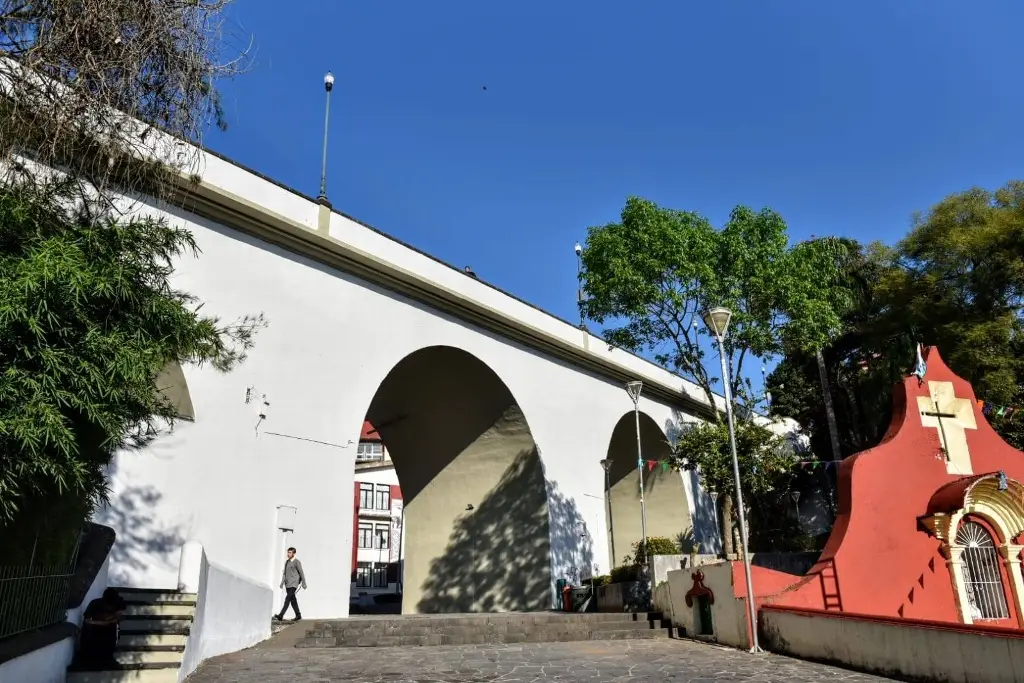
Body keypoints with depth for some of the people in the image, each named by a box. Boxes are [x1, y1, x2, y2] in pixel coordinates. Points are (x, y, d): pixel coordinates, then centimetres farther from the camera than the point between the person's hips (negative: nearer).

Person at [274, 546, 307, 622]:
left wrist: (304, 584, -6)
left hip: (293, 584, -7)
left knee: (288, 598, -17)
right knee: (293, 600, 9)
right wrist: (282, 583, 6)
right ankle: (298, 616, 16)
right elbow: (284, 573, 16)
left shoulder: (297, 562, -7)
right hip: (287, 584, 7)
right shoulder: (287, 562, 14)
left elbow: (301, 573, -6)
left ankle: (281, 616, -24)